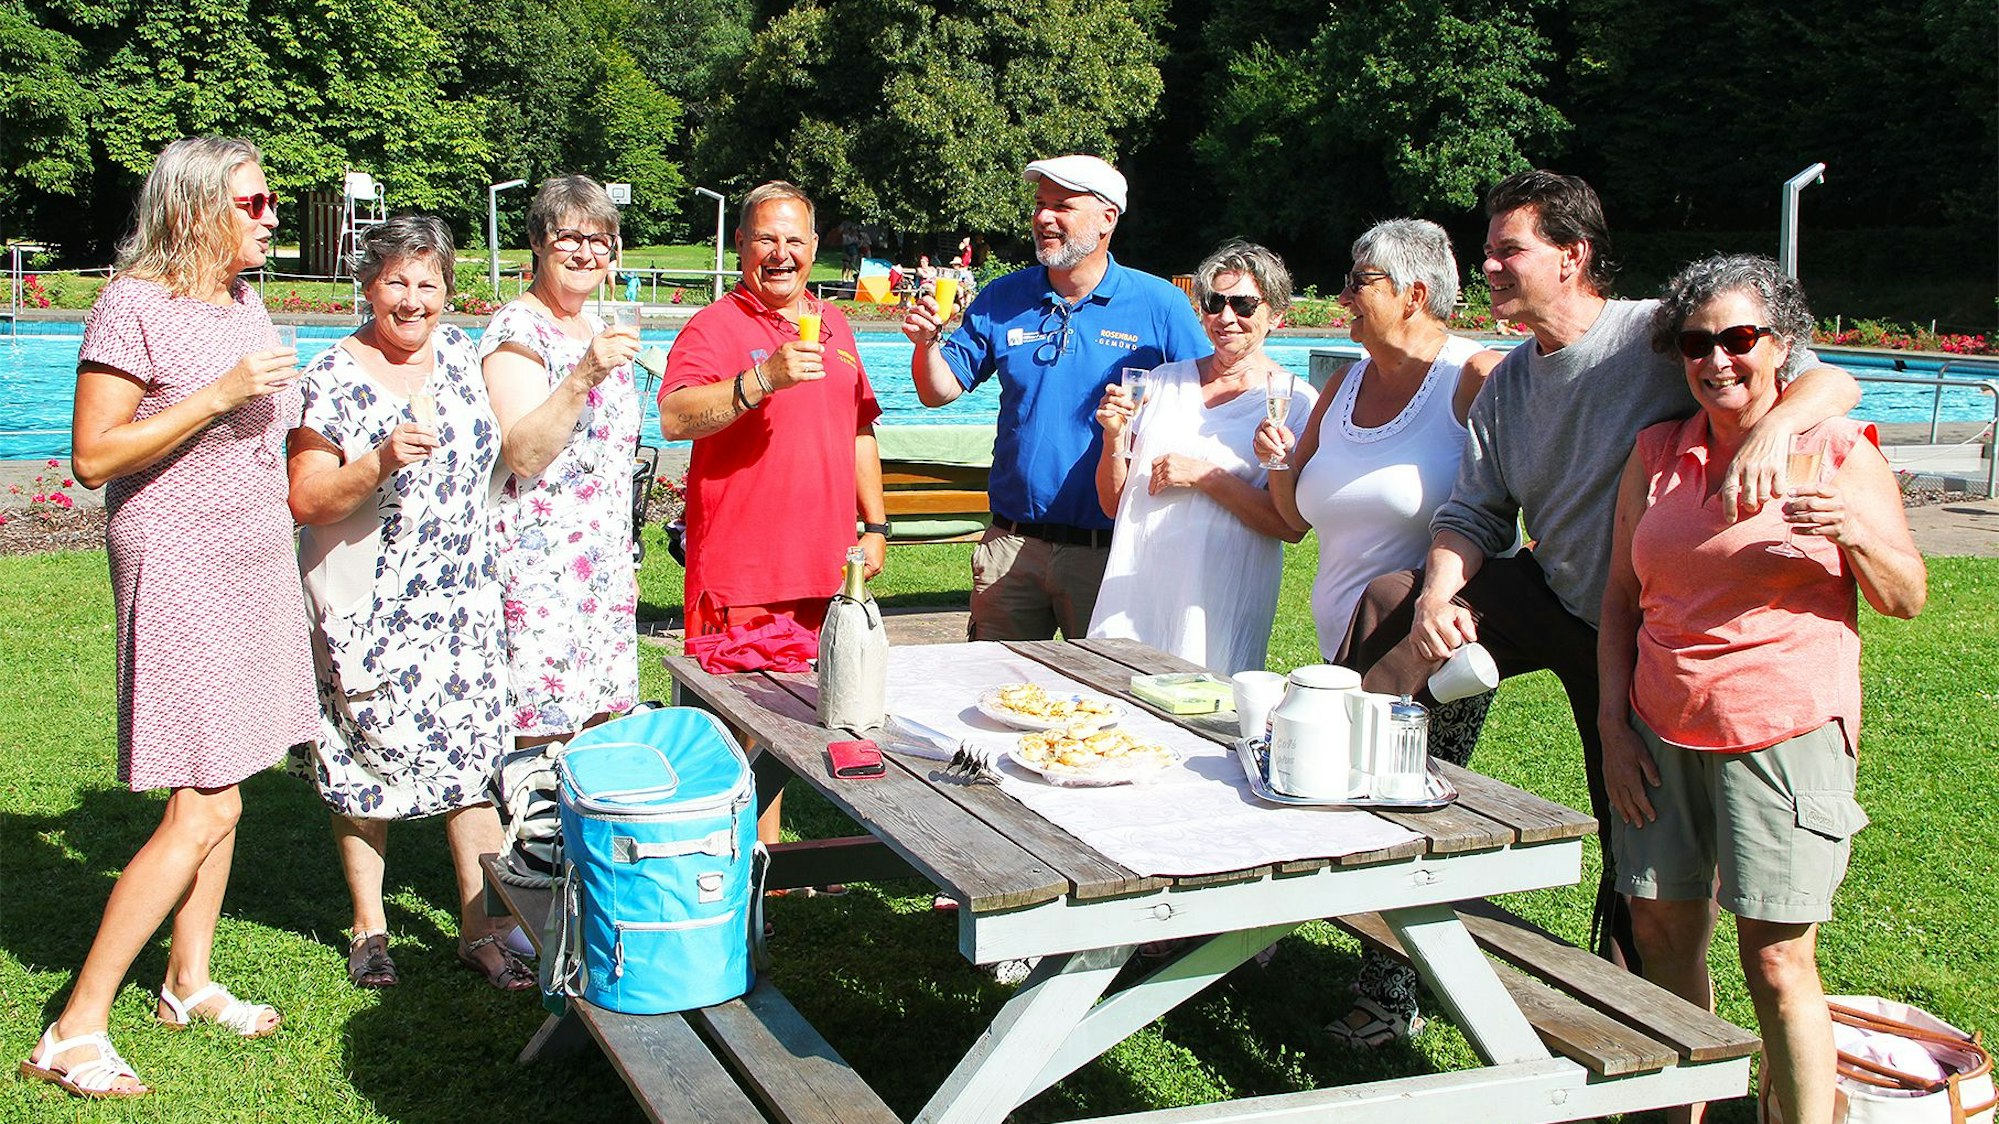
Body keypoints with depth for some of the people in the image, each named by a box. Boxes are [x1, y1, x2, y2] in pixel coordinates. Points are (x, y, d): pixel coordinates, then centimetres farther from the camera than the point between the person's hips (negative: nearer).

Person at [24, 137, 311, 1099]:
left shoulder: (246, 301, 11)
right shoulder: (135, 307, -13)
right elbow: (92, 458, -17)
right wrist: (217, 395, -23)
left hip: (254, 561, 8)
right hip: (179, 565, -8)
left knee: (221, 788, 13)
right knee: (202, 810, -11)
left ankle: (189, 982, 27)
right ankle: (75, 1033, -2)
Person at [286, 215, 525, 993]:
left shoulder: (458, 353, 5)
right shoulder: (336, 377, -10)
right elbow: (305, 502, -14)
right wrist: (381, 462, -27)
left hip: (461, 602, 4)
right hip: (368, 609, -3)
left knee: (471, 761, 2)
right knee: (369, 764, 6)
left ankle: (480, 927, 10)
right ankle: (369, 927, 23)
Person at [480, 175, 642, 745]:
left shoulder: (597, 330, 15)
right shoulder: (517, 331, -10)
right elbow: (522, 456, -23)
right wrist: (584, 377, -33)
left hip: (605, 566, 8)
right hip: (541, 565, -8)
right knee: (542, 739, -7)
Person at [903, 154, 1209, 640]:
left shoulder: (1159, 305, -2)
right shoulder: (1003, 299, 7)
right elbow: (939, 391, 7)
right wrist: (927, 342, -13)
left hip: (1109, 550, -2)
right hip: (1011, 546, 3)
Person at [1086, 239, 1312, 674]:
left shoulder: (1295, 401, -1)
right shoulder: (1164, 381, 11)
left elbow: (1293, 524, -10)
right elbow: (1114, 503, 12)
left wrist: (1206, 475, -15)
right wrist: (1114, 437, -5)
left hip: (1222, 604, -3)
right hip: (1134, 591, 3)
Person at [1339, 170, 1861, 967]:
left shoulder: (1658, 338, -19)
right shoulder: (1507, 384, 2)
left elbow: (1831, 382, -25)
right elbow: (1471, 516, 2)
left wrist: (1771, 431, -47)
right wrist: (1439, 594, -18)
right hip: (1549, 596, 5)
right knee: (1392, 605, -11)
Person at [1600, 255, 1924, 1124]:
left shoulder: (1838, 452, 0)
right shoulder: (1657, 453, 10)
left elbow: (1908, 599, 1)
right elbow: (1620, 597, 13)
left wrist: (1854, 531, -19)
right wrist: (1612, 725, 6)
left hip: (1785, 733, -4)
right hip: (1662, 734, 4)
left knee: (1777, 959, -5)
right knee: (1661, 932, 8)